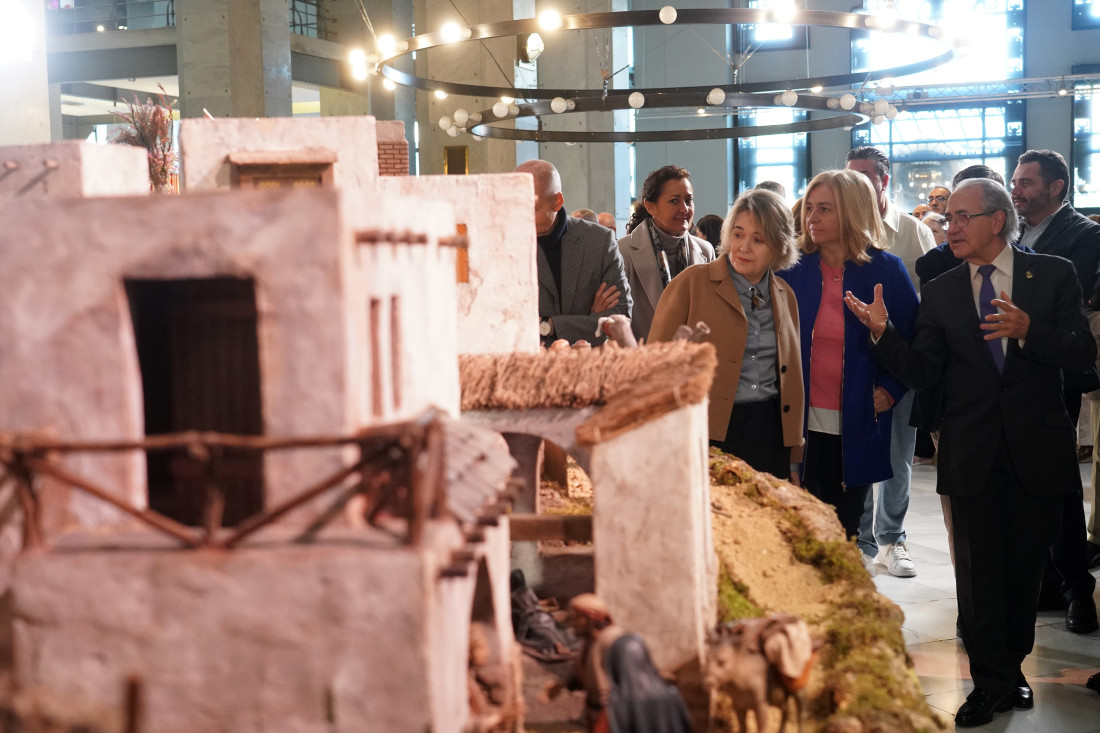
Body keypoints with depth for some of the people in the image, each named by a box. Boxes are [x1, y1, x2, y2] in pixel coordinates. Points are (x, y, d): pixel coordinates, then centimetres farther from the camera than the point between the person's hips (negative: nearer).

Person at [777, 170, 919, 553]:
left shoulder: (886, 271, -1)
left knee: (844, 525, 6)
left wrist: (889, 389, -8)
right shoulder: (793, 270, 2)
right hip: (804, 421, 1)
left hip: (856, 425, -1)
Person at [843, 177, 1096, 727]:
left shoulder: (1053, 275, 0)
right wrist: (884, 332, -18)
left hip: (1036, 449, -1)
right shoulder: (941, 293, 4)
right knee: (978, 568, 4)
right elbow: (923, 372, -1)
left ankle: (1010, 667, 29)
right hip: (972, 451, 1)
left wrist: (1027, 329, -23)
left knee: (1024, 564, 11)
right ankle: (991, 681, 15)